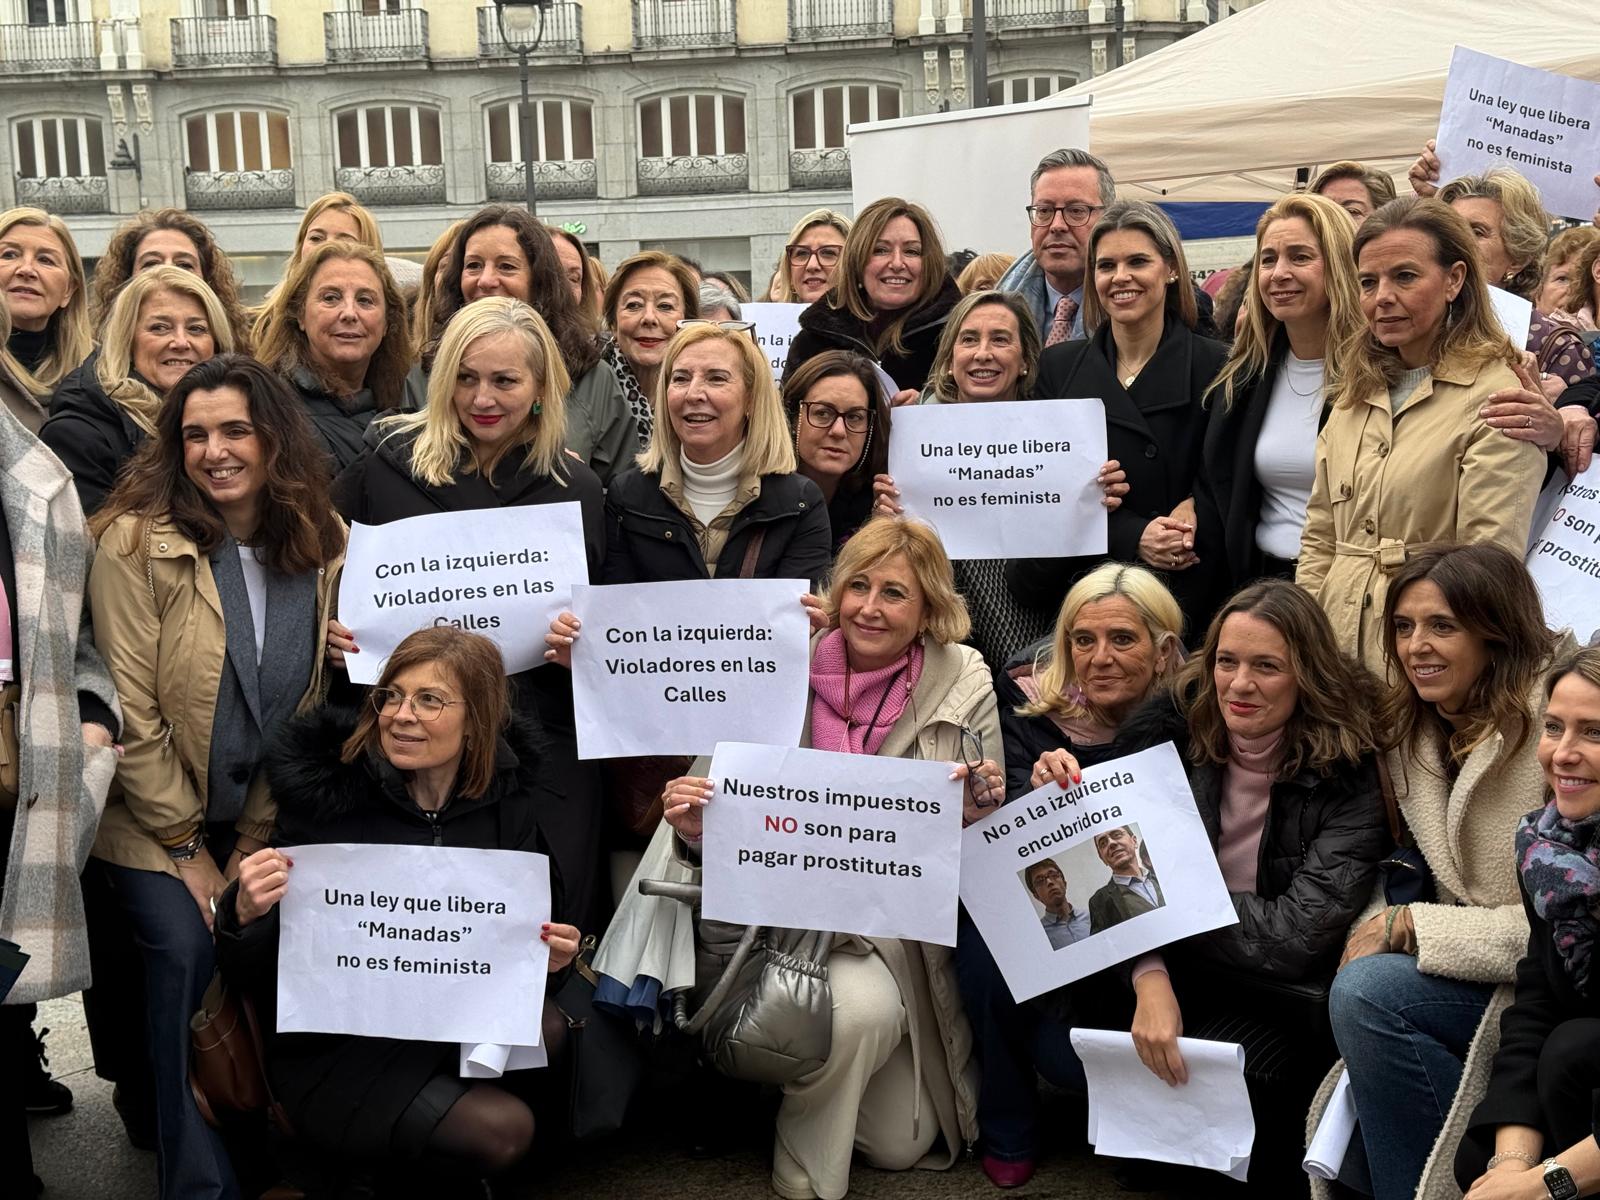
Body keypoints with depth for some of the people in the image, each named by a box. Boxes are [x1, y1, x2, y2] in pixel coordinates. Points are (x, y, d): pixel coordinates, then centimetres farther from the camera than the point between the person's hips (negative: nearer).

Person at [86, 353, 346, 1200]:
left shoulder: (325, 545, -2)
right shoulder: (138, 541, -13)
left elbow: (315, 707, -1)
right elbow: (130, 708, -13)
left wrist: (258, 837, -6)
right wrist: (187, 846, -11)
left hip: (265, 819, 3)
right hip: (153, 816, -3)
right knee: (187, 950, -20)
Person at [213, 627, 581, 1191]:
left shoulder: (515, 800, -2)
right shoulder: (326, 792, -13)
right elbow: (253, 975, -10)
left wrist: (548, 956, -13)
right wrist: (243, 915, -32)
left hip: (453, 1025, 4)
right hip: (331, 1052, -4)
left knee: (545, 1029, -26)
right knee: (502, 1131, -25)